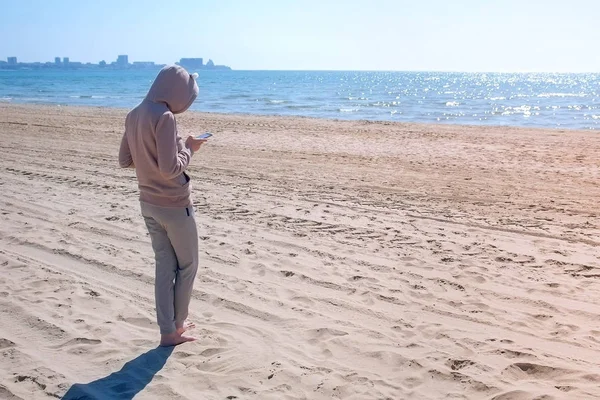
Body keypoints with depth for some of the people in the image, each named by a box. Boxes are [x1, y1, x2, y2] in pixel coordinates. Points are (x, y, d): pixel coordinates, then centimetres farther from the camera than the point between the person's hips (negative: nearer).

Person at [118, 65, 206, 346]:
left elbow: (125, 161, 12)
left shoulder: (134, 115, 6)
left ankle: (168, 332, 16)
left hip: (148, 204, 8)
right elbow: (170, 168, -25)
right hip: (174, 205, -8)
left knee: (165, 266, 13)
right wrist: (189, 148, -9)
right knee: (187, 265, 12)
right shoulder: (164, 117, -21)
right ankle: (178, 324, 25)